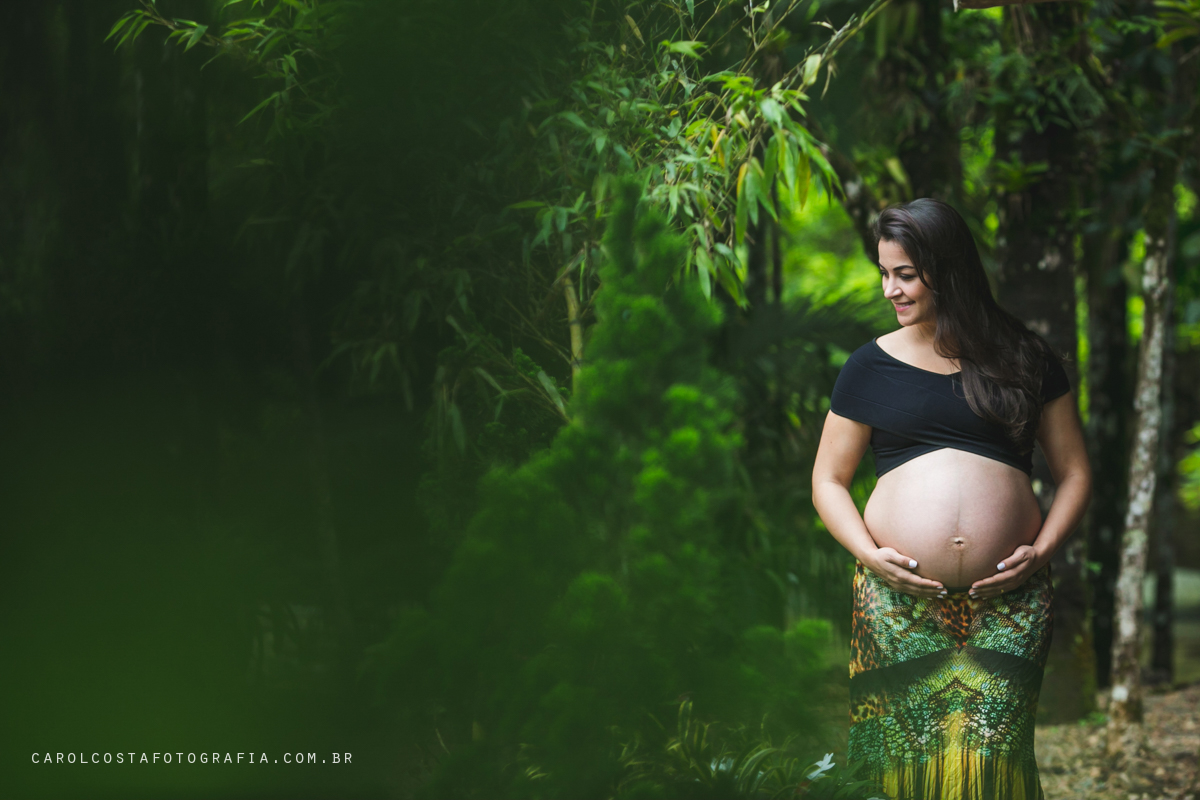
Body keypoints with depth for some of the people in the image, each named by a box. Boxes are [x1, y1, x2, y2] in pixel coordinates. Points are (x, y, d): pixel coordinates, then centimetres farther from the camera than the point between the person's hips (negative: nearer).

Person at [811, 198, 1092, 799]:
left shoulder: (1024, 360, 10)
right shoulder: (871, 366, 10)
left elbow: (1074, 472, 12)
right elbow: (828, 481, 12)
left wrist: (1043, 549, -4)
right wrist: (869, 554, -4)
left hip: (1006, 603, 0)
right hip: (899, 599, 0)